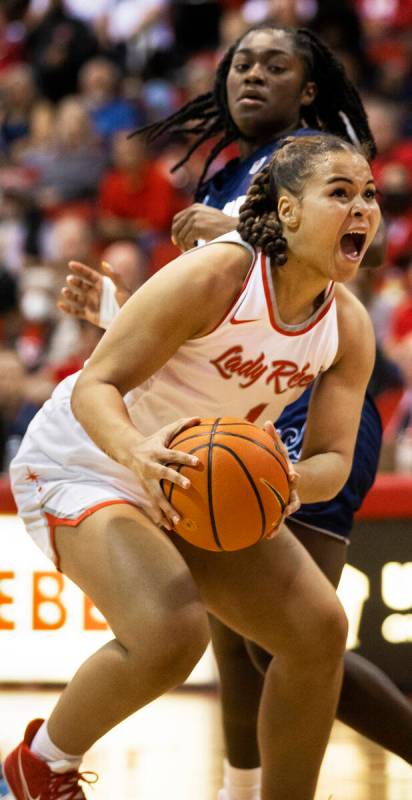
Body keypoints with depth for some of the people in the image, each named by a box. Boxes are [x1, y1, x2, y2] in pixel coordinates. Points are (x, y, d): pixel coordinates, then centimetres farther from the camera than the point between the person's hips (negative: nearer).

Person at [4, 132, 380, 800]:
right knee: (171, 633, -30)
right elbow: (96, 385, -27)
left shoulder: (349, 326, -8)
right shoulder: (214, 276, -28)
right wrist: (138, 453, -49)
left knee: (317, 626, -4)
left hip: (202, 482, 8)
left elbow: (332, 459, -8)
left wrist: (293, 481, -33)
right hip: (87, 464, -7)